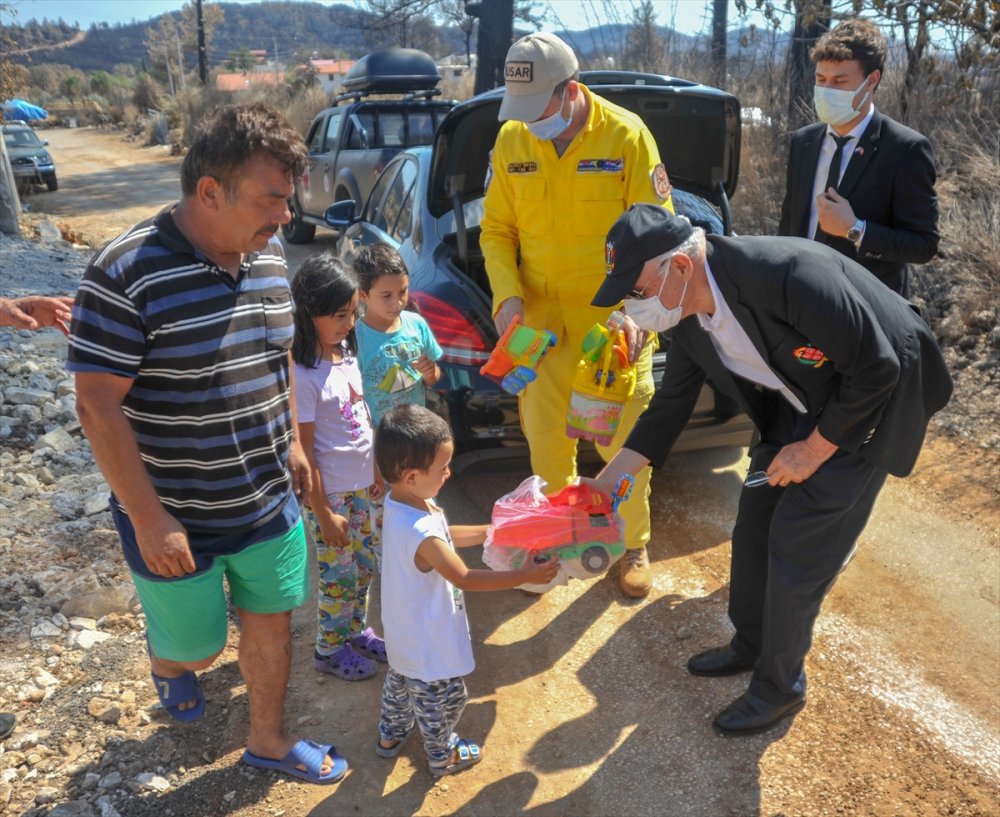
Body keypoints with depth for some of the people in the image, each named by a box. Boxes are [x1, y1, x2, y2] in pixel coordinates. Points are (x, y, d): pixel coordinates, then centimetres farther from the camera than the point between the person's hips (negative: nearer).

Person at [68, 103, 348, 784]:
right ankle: (167, 665, 53)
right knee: (196, 646, 15)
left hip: (270, 501, 5)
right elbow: (97, 406, -20)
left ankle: (269, 741, 42)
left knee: (271, 624, 17)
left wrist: (291, 441, 13)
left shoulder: (268, 257, -2)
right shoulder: (126, 273, -23)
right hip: (176, 516, -5)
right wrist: (148, 519, -19)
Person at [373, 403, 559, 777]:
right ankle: (442, 756, 44)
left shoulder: (399, 501, -11)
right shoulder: (421, 533, -40)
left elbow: (445, 535, 6)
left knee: (400, 680, 32)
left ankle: (391, 735, 56)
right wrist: (525, 575, -24)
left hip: (406, 631, 9)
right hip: (429, 641, -9)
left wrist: (490, 531, 4)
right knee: (442, 699, 18)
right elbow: (465, 578, -30)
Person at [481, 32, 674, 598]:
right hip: (542, 315, 3)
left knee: (625, 438, 6)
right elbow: (496, 230, 6)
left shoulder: (626, 134, -10)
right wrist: (507, 294, -10)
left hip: (615, 318, -3)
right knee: (544, 433, 13)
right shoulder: (511, 139, 0)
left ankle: (634, 545, 28)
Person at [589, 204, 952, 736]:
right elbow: (670, 405, 2)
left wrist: (814, 448, -18)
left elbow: (877, 367, -27)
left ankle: (780, 687, 19)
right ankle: (749, 646, 36)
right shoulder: (688, 315, -11)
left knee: (796, 550, -3)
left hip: (869, 406, -7)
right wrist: (607, 480, -3)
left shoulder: (785, 273, -35)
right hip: (801, 406, 7)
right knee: (753, 529, 11)